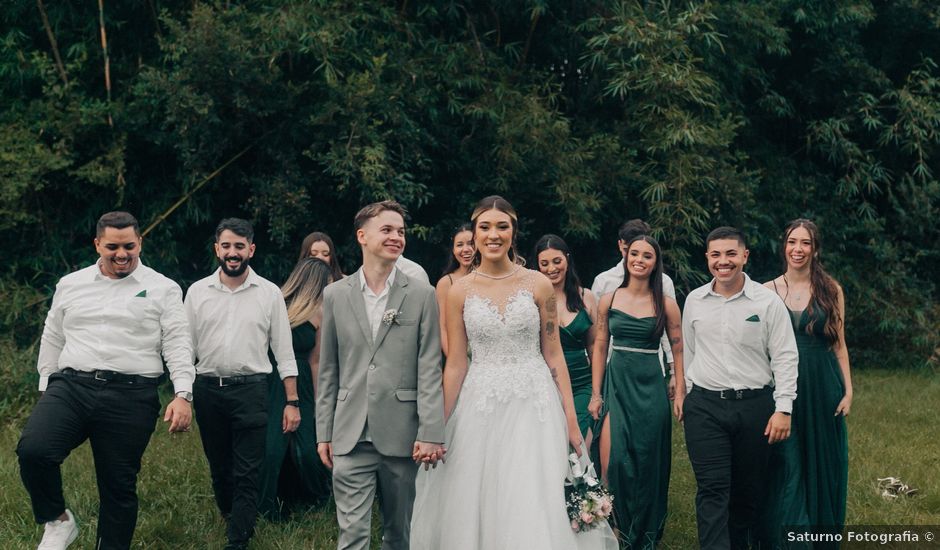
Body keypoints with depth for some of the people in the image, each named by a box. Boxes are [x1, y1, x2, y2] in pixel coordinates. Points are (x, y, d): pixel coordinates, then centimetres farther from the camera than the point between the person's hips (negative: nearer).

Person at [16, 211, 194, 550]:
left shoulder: (163, 289, 5)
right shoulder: (70, 285, 15)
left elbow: (177, 344, -1)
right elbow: (52, 340, 22)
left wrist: (183, 395, -13)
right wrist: (46, 391, 19)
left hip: (130, 396, -2)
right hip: (71, 386, 2)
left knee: (119, 486, 2)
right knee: (32, 449, -23)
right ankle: (58, 521, 1)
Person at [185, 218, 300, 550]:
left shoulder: (269, 294, 0)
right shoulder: (197, 292, 5)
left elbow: (283, 351, 2)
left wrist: (292, 402, -1)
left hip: (251, 389, -2)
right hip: (207, 389, 3)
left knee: (247, 475, -5)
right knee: (219, 469, 14)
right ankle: (235, 521, 35)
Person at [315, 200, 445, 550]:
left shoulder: (421, 295, 1)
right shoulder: (335, 295, 6)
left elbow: (430, 369, -3)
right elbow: (328, 370, 9)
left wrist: (430, 433, -9)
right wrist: (324, 432, 7)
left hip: (401, 435, 0)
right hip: (350, 437, 1)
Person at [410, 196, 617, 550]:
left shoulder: (538, 285, 0)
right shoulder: (459, 292, 2)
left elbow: (553, 355, 2)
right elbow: (455, 364, 4)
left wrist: (571, 421, -2)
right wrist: (439, 428, 1)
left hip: (533, 405, -1)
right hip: (479, 409, 1)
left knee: (535, 510, -4)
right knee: (478, 510, 5)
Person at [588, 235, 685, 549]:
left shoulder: (665, 305, 0)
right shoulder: (609, 300, 4)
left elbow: (678, 351, 4)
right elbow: (600, 348, 7)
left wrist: (680, 393, -4)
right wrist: (596, 393, 2)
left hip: (650, 388, -1)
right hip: (615, 384, 1)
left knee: (647, 463, 5)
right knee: (613, 462, -10)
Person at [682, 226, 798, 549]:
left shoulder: (768, 302, -2)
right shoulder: (694, 301, 6)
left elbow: (785, 358, -3)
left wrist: (783, 409, -9)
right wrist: (686, 396, 17)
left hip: (755, 406, -1)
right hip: (705, 407, 1)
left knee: (748, 492, 8)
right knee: (712, 490, -7)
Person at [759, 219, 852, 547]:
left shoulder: (831, 290, 3)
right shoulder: (767, 292, 2)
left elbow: (839, 345, 6)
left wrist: (848, 390, -1)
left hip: (822, 388, 1)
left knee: (823, 466, 8)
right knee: (786, 469, -1)